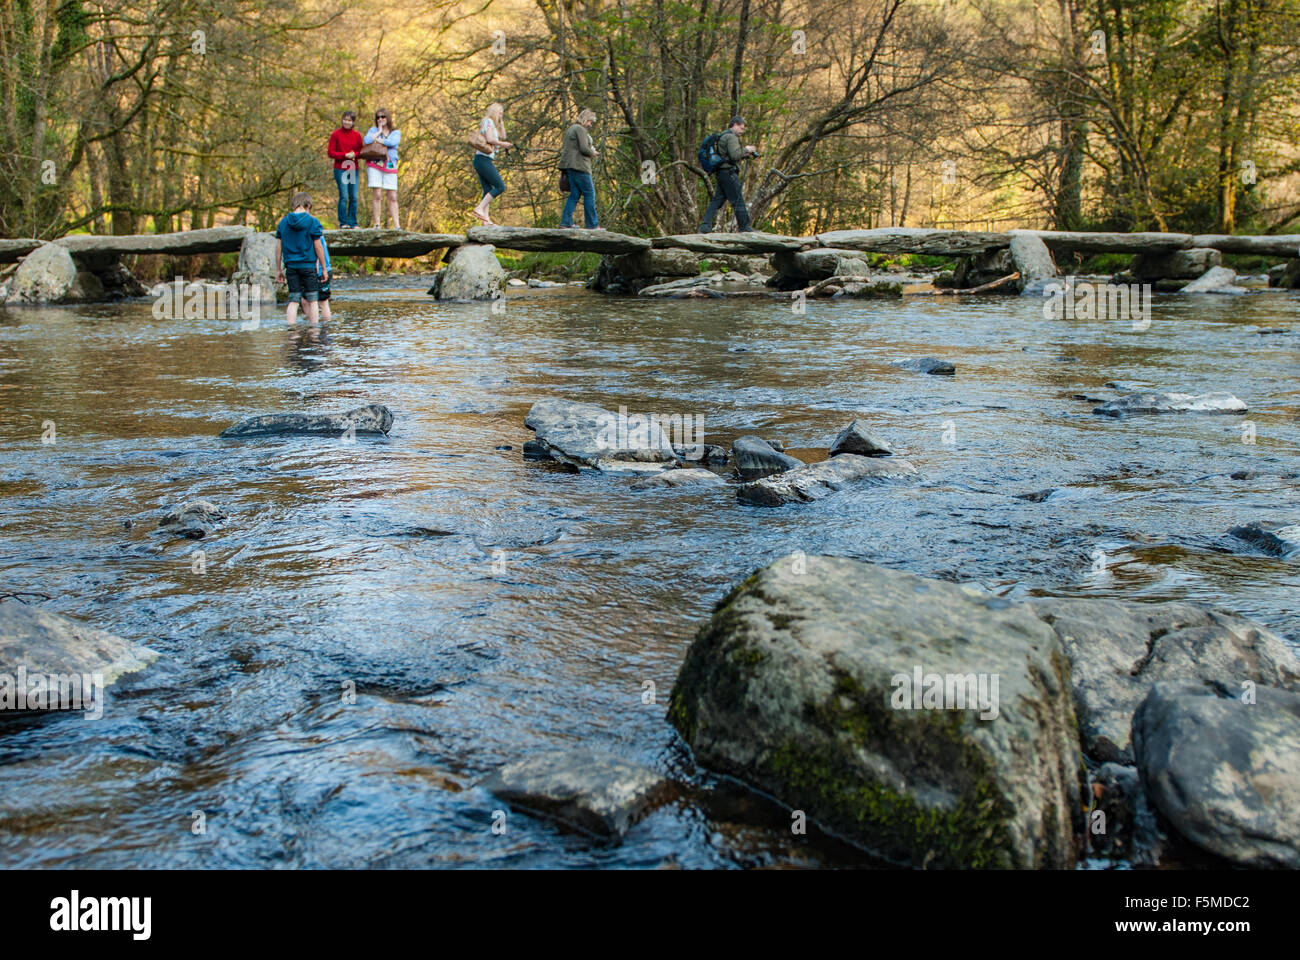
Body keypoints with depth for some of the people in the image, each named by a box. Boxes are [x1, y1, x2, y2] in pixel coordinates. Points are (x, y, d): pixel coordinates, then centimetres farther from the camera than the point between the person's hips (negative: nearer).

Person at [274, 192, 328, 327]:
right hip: (309, 265, -3)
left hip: (291, 266, 3)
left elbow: (278, 248, 7)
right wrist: (324, 268, 4)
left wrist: (279, 270, 13)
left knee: (293, 300, 6)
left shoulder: (283, 222, 6)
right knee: (311, 300, 6)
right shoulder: (313, 222, -6)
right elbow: (318, 247, -5)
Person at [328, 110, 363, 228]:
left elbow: (361, 151, 11)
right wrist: (345, 155, -15)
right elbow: (331, 153, -2)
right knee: (344, 196, -9)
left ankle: (353, 223, 9)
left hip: (354, 169, 4)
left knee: (354, 197, 2)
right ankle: (343, 223, -3)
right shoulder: (335, 135, 0)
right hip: (340, 169, -3)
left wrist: (354, 154, -11)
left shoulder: (357, 136, 10)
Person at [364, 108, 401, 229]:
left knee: (393, 197, -2)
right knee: (377, 195, -9)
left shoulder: (396, 133, 13)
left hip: (390, 166, 1)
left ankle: (396, 225, -2)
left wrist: (377, 140, -4)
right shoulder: (374, 130, 13)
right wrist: (379, 131, 1)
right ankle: (377, 223, -5)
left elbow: (393, 142, -11)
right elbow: (366, 140, -8)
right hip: (374, 165, -1)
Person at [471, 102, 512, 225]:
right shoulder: (489, 121, -4)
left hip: (480, 160, 10)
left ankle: (486, 220, -4)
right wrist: (502, 144, -5)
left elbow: (502, 137, 31)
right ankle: (480, 208, -20)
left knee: (488, 190, 4)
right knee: (500, 186, -12)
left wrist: (501, 121, 24)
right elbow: (489, 139, -17)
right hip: (483, 159, -10)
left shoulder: (493, 124, 25)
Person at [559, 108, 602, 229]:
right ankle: (592, 224, -5)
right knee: (589, 193, -5)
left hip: (569, 165, 10)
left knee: (574, 194, 7)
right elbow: (583, 148, -20)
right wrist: (593, 153, 1)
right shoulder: (580, 129, -9)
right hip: (578, 165, -10)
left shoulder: (571, 129, 22)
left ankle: (566, 222, -1)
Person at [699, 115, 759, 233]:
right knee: (738, 200, -3)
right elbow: (735, 155, -21)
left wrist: (745, 155, 19)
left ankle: (705, 227, -2)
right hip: (728, 172, -10)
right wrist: (745, 149, -6)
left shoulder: (724, 136, 24)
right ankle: (744, 227, 2)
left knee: (717, 200, 5)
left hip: (721, 173, 10)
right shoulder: (731, 137, -10)